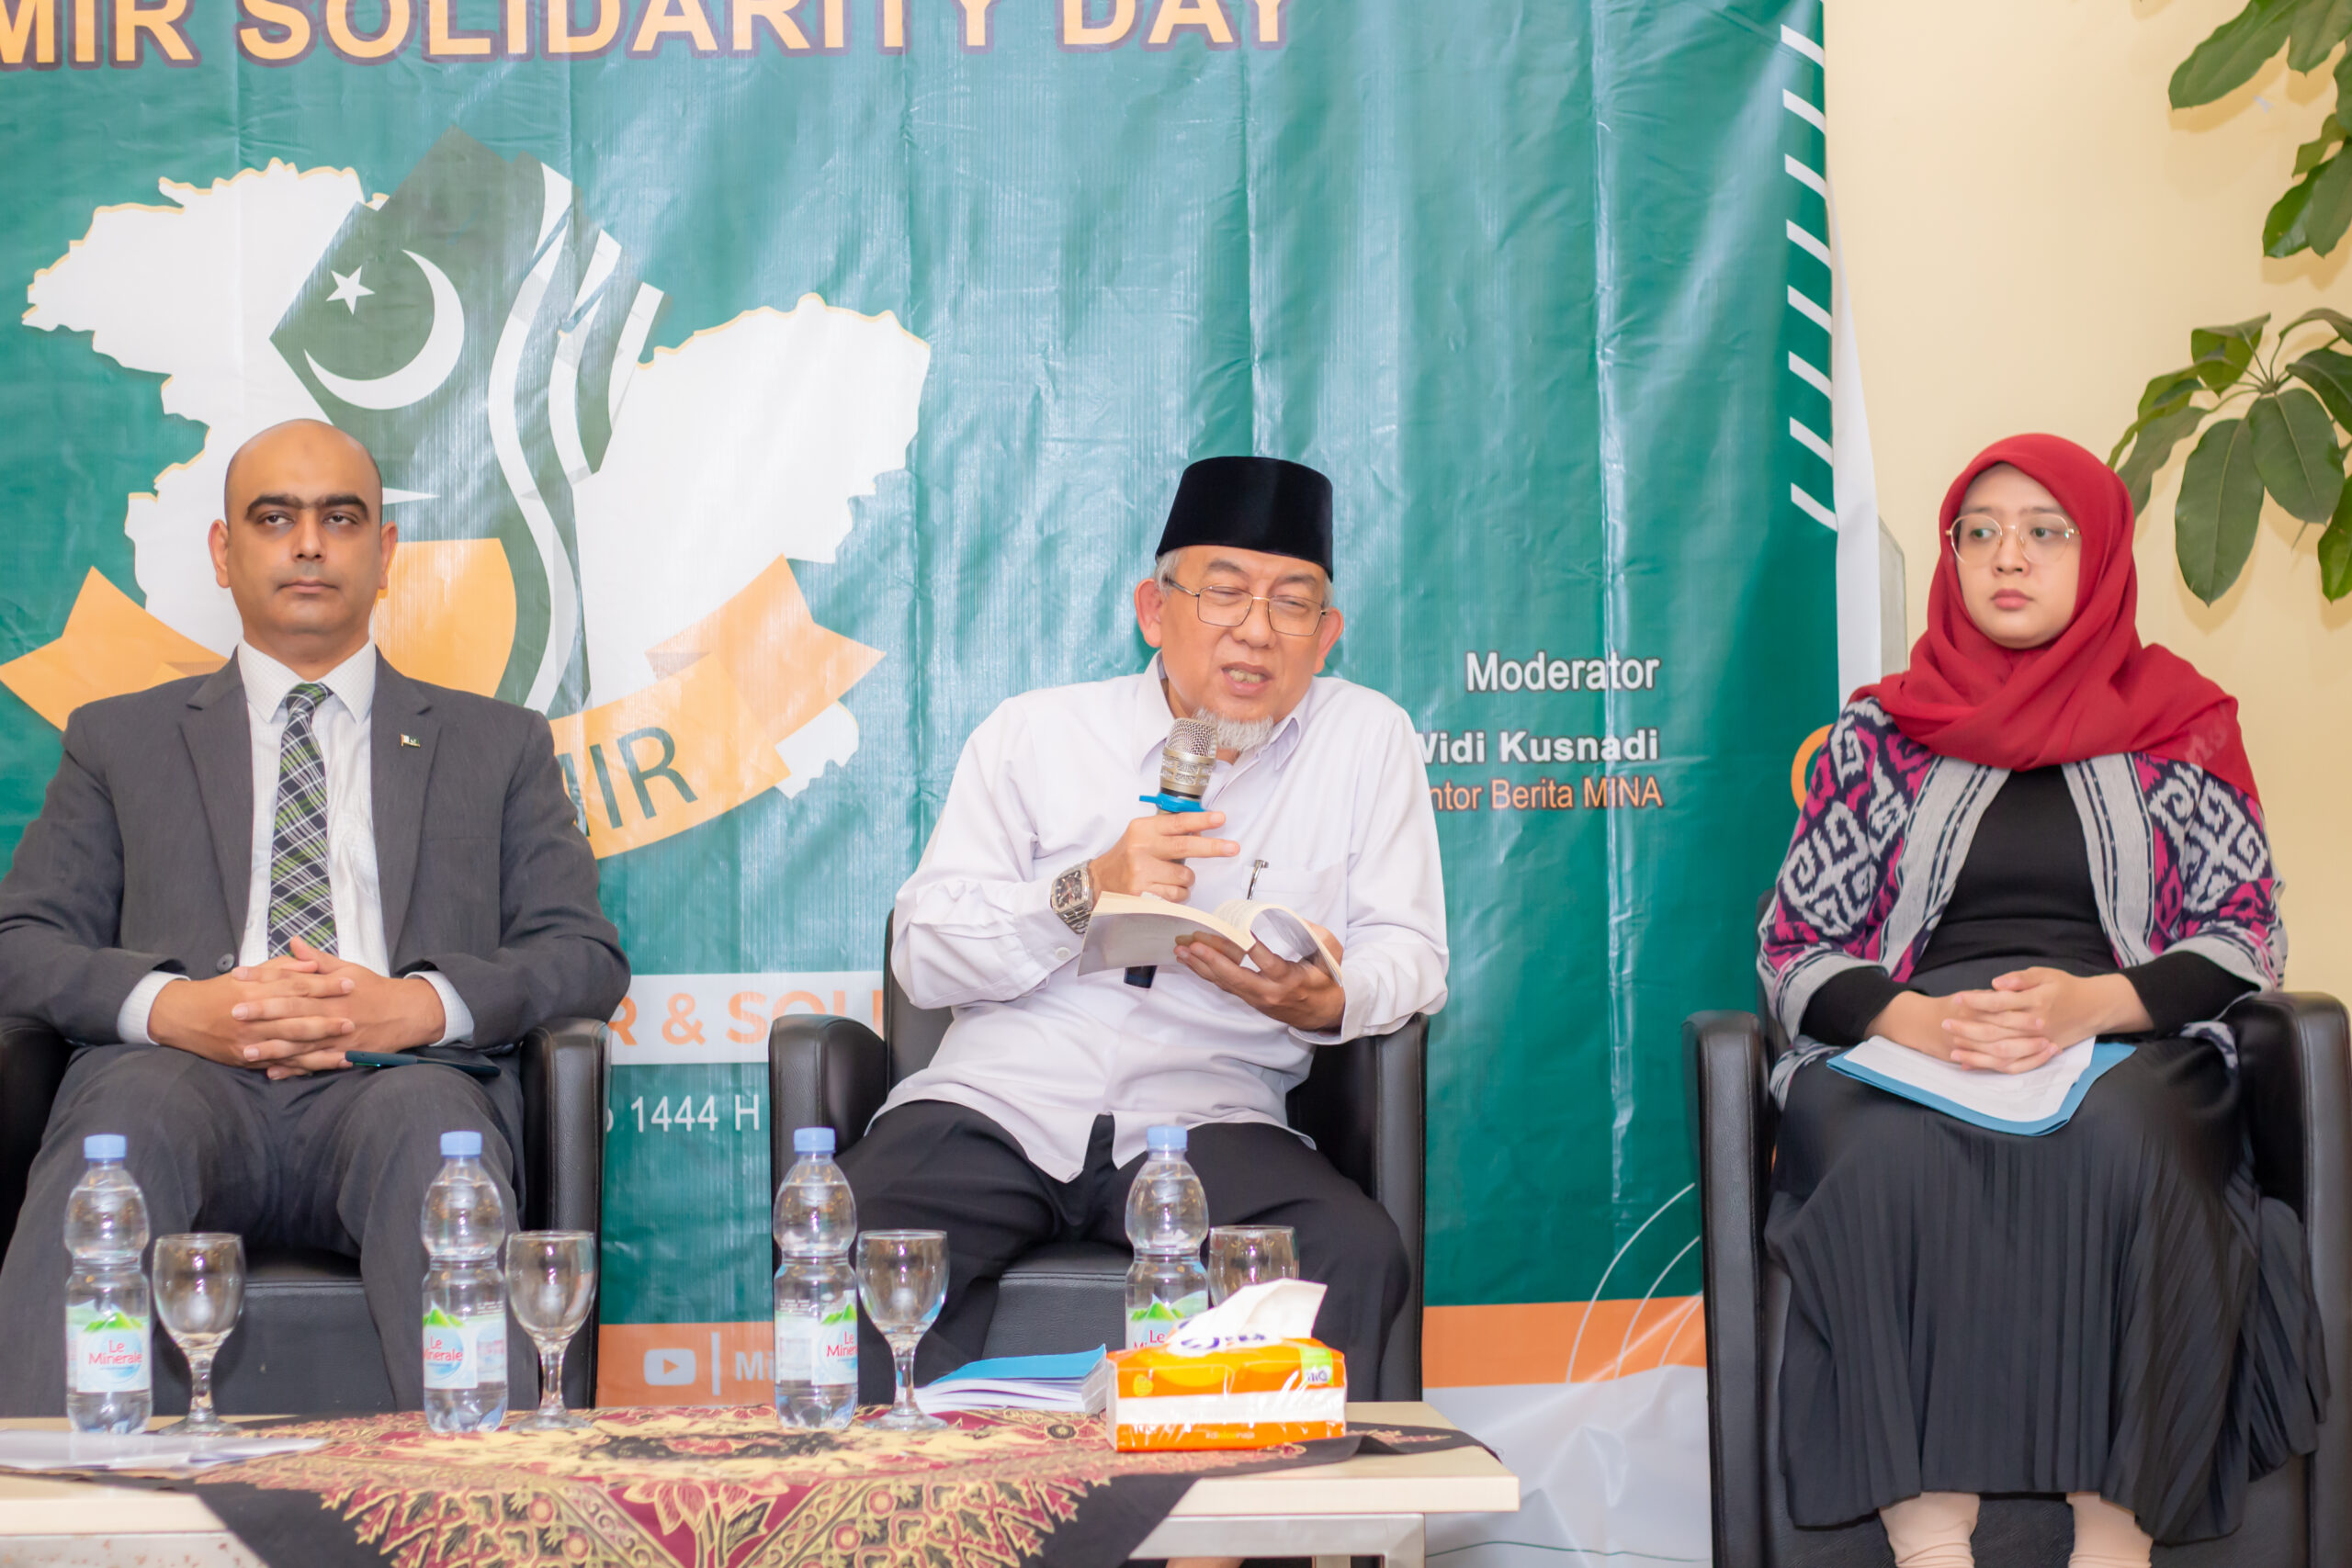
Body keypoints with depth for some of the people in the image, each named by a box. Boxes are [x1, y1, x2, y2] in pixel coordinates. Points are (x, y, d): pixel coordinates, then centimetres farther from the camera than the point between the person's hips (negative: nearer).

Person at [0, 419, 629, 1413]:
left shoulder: (497, 745, 26)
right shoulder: (120, 741, 27)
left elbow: (584, 955, 15)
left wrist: (414, 1007, -7)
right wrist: (172, 1008, -8)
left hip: (396, 1080, 0)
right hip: (188, 1074, 0)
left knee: (429, 1116, -38)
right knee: (126, 1109, -37)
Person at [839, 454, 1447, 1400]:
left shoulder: (1368, 742, 10)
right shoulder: (1033, 735, 10)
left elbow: (1408, 949, 9)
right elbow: (921, 954, 5)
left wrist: (1328, 1000, -16)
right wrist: (1087, 893, -14)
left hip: (1205, 1118, 0)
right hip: (997, 1102, 0)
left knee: (1357, 1254, -31)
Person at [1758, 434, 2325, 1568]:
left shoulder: (2179, 729, 15)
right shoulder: (1878, 737, 18)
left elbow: (2245, 941, 8)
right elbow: (1795, 945, 13)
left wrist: (2092, 1002, -12)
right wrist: (1910, 1019, -9)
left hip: (2129, 1048, 0)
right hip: (1905, 1051, 1)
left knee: (2121, 1150, -38)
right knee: (1889, 1163, -37)